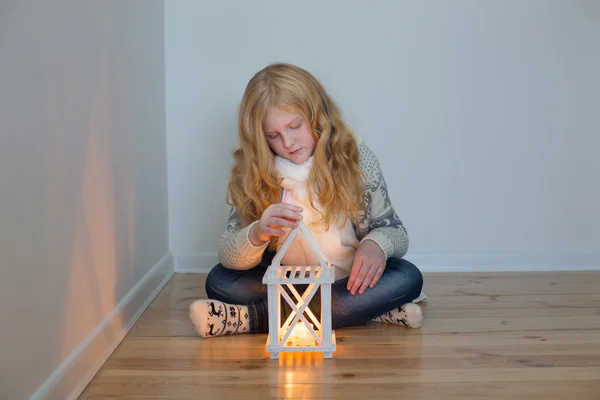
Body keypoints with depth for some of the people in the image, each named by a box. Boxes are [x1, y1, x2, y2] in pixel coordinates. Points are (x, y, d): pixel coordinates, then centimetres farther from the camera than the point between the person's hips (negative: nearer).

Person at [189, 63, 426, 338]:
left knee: (408, 278, -28)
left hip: (349, 281, 0)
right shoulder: (253, 172, -8)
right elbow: (227, 258, -12)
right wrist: (257, 234, -34)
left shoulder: (355, 157, -9)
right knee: (219, 281, -23)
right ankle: (364, 309, -25)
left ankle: (252, 318, -29)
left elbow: (395, 231, -2)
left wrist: (375, 245, -26)